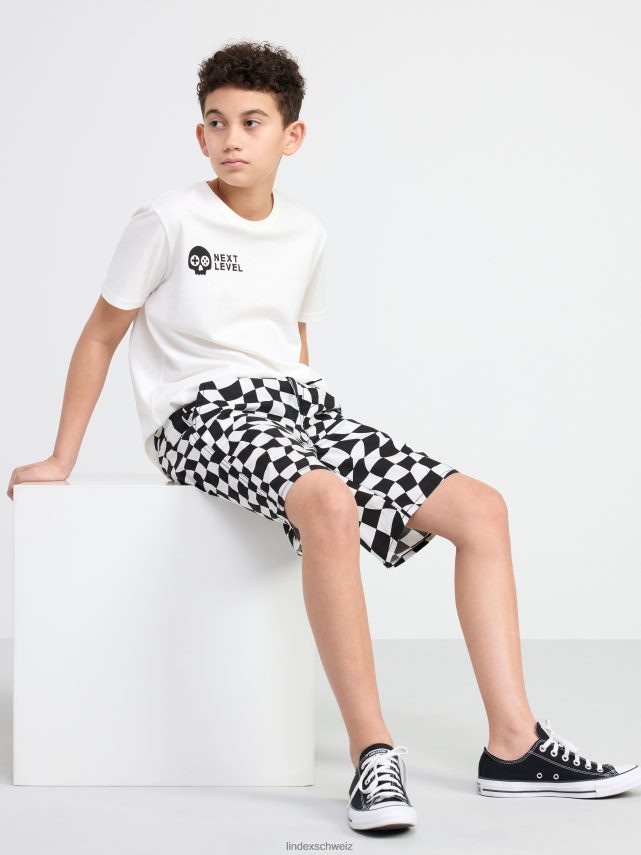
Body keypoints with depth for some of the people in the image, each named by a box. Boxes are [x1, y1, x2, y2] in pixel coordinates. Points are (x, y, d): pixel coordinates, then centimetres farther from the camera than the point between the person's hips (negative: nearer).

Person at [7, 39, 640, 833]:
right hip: (207, 414, -7)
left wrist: (318, 433, 17)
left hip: (298, 405, 7)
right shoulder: (167, 220, -4)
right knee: (329, 502, -39)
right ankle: (371, 753, -33)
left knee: (480, 507, -7)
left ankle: (512, 746, -8)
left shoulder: (307, 233, 12)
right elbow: (100, 337, 2)